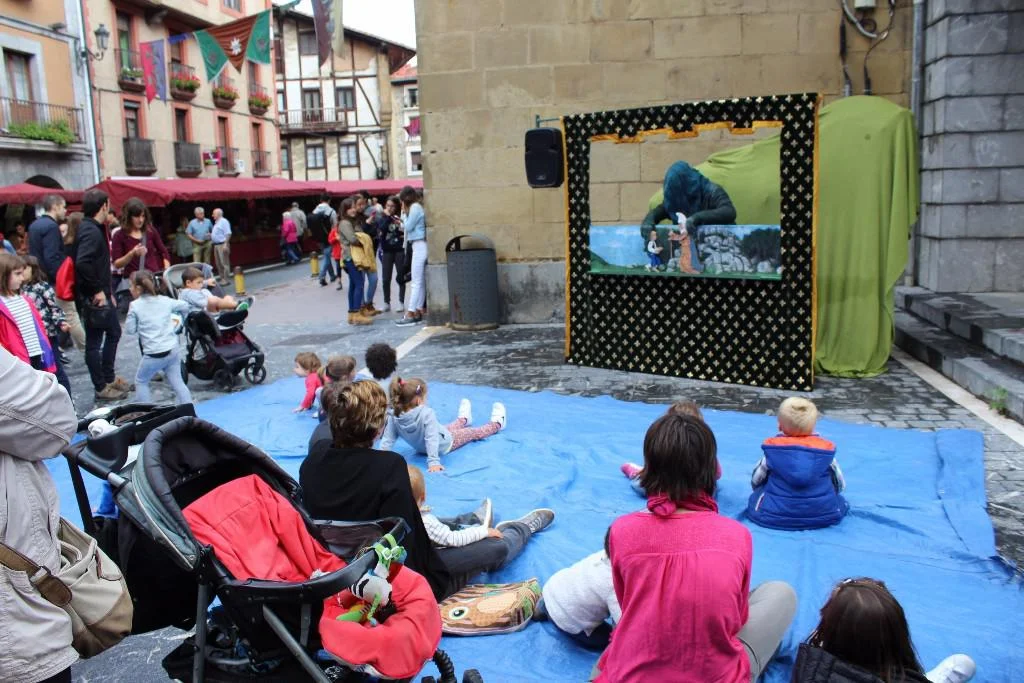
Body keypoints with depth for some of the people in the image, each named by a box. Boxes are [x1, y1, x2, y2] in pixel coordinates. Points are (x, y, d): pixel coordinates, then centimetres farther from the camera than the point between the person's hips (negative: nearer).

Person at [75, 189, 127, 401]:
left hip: (101, 294, 10)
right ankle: (101, 388, 11)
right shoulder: (91, 231, -19)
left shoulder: (93, 228, 12)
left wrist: (107, 291, 15)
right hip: (94, 297, -10)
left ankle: (109, 378, 30)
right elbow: (82, 263, -33)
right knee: (94, 342, 1)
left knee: (114, 332, 19)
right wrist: (97, 290, -25)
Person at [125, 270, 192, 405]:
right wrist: (181, 319, 39)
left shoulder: (135, 306, -5)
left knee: (141, 382, 15)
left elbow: (130, 329, -1)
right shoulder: (165, 300, 8)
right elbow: (184, 306, 22)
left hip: (154, 354, -4)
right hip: (173, 349, 4)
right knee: (177, 381, 11)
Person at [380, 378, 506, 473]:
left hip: (420, 448, 5)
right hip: (445, 444, -5)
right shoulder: (426, 413, -42)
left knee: (450, 428, 36)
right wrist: (433, 462, -40)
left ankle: (464, 419, 69)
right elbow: (431, 439, -43)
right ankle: (496, 424, 51)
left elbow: (387, 439, -23)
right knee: (474, 432, 23)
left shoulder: (394, 416, -26)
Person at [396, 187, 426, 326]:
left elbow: (408, 227, -11)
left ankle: (410, 314, -10)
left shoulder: (415, 207, -10)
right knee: (421, 281, 9)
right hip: (420, 245, 10)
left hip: (419, 246, -10)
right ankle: (418, 311, 13)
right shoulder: (418, 207, 17)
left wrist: (406, 213, -1)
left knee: (416, 282, -10)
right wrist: (407, 213, 8)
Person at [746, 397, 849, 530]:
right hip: (825, 516, 1)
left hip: (776, 517, -1)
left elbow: (755, 482, 7)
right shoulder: (826, 449, -2)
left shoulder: (772, 449, -4)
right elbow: (840, 485, 11)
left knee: (755, 498, 26)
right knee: (840, 499, 31)